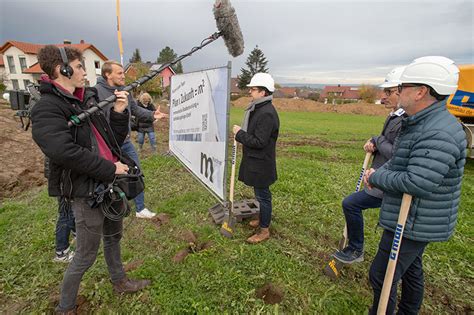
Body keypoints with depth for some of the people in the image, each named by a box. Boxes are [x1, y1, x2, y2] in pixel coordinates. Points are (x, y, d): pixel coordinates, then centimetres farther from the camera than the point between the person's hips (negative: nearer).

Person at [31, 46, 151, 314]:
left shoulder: (89, 101, 9)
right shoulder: (47, 109, -13)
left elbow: (116, 140, 10)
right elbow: (64, 151, -29)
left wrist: (120, 112, -5)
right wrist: (110, 169, -23)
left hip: (111, 184, 8)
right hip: (87, 192, -7)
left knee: (114, 237, 23)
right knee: (86, 256, 7)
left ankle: (120, 282, 44)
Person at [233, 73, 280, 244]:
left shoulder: (267, 113, -23)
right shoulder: (258, 109, 9)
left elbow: (259, 142, -25)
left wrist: (239, 133, -16)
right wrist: (241, 133, 4)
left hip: (261, 164, -10)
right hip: (254, 161, 10)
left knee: (262, 196, 4)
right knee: (260, 194, 23)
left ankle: (264, 230, 20)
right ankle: (263, 218, 42)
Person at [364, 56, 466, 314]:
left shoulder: (439, 134, -28)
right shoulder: (421, 124, 7)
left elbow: (417, 183, -33)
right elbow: (399, 160, 15)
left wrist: (377, 177, -18)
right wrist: (378, 174, -3)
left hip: (413, 224, -10)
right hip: (414, 221, 10)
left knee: (381, 275, 3)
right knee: (410, 268, 26)